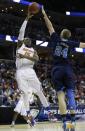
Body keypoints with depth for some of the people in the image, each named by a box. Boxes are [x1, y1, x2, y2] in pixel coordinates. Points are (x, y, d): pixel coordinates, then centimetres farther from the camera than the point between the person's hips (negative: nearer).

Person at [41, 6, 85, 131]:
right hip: (67, 70, 1)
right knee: (70, 94, -1)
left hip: (57, 70, -1)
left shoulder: (56, 39, 6)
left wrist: (44, 14, 21)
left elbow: (50, 26, 12)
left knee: (60, 95, -4)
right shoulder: (71, 43, 8)